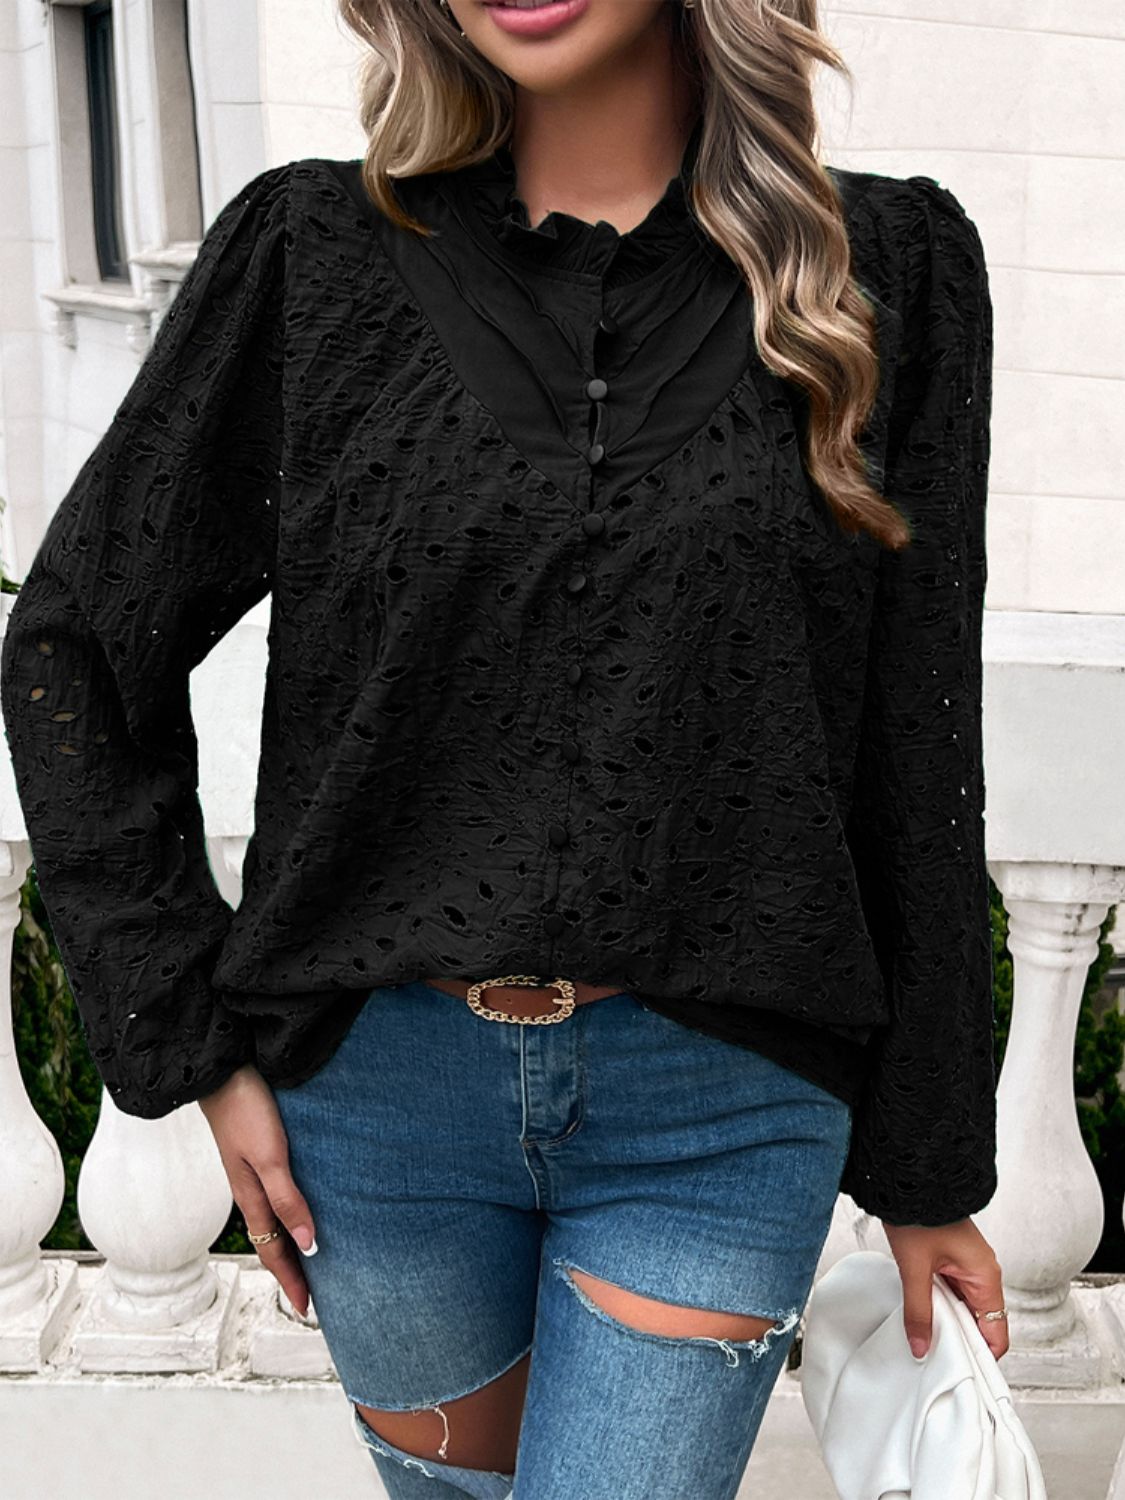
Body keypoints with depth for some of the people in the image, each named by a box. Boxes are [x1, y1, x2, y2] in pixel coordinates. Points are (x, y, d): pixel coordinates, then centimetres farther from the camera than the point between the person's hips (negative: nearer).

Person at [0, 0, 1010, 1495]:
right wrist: (199, 1043, 0)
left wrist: (927, 1171, 5)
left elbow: (915, 759, 0)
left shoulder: (886, 268, -2)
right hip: (381, 1078, 2)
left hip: (722, 1102, -1)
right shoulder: (317, 251, -2)